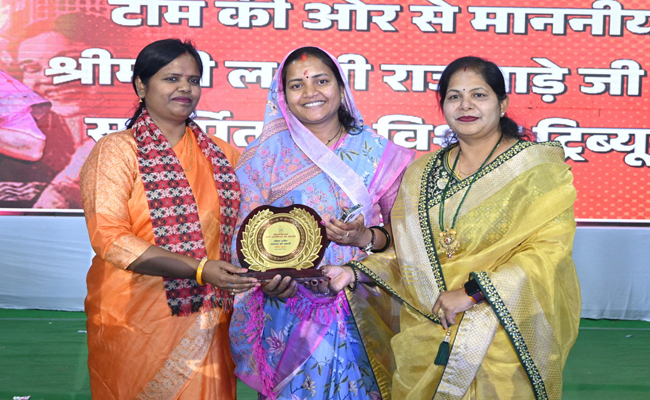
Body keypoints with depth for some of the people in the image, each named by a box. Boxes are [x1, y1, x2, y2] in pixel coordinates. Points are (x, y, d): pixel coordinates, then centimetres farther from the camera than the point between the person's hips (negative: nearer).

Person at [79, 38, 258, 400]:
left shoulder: (219, 153, 12)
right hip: (139, 325, -4)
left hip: (208, 324, 4)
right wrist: (199, 269, -23)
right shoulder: (116, 151, -4)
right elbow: (110, 238, -15)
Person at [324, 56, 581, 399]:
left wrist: (473, 292, -20)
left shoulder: (539, 166, -3)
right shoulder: (422, 173, 12)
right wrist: (355, 272, -2)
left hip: (504, 341, -3)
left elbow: (549, 249, -14)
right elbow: (408, 255, 14)